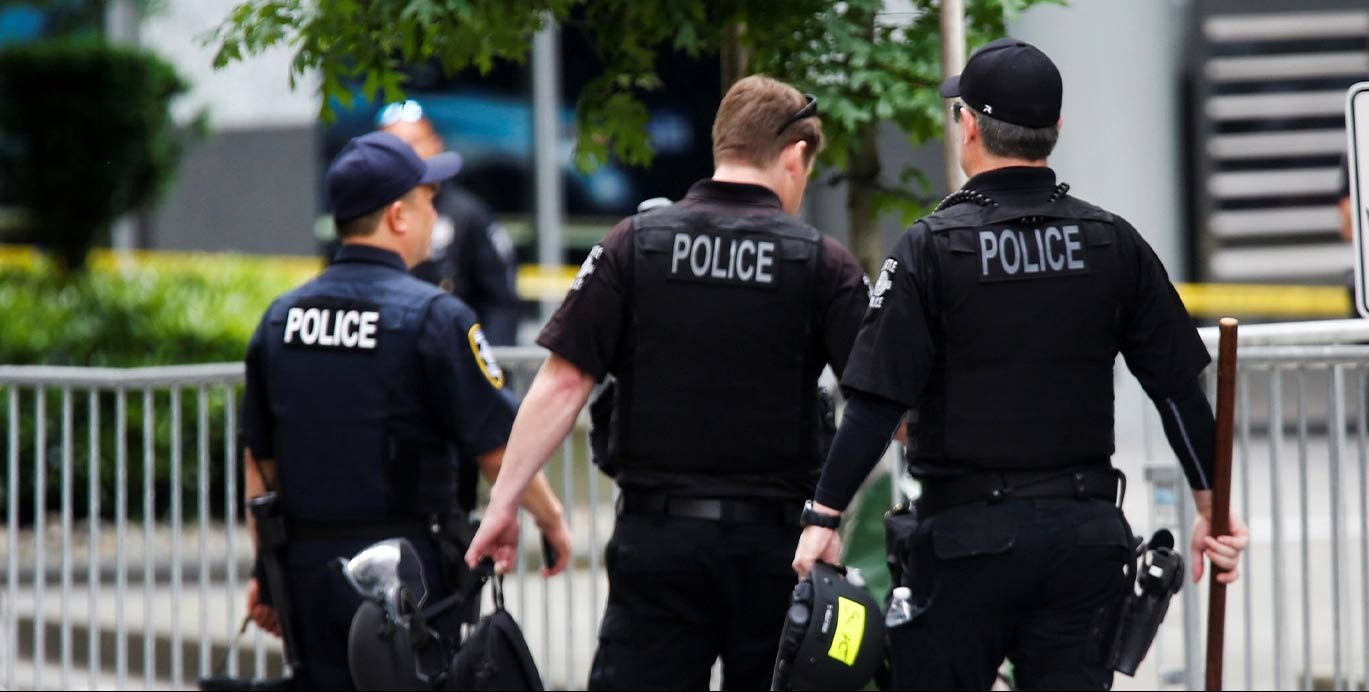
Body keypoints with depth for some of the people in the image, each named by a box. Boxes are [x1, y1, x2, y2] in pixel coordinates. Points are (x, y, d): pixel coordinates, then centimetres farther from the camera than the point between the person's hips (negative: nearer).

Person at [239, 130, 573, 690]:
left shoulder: (280, 317, 7)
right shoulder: (432, 317, -11)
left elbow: (258, 460, 13)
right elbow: (499, 449, -9)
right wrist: (550, 517, 7)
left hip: (307, 563, 5)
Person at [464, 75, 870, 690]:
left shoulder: (635, 243, -1)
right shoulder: (821, 262, -2)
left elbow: (562, 382, -5)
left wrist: (503, 502, -1)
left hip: (658, 531, 0)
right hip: (773, 543, 0)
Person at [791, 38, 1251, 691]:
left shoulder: (932, 246, -7)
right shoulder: (1112, 242, 4)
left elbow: (877, 403, -12)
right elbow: (1178, 387, 6)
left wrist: (825, 518, -6)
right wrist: (1214, 508, 15)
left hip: (967, 532, -4)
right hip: (1085, 533, 4)